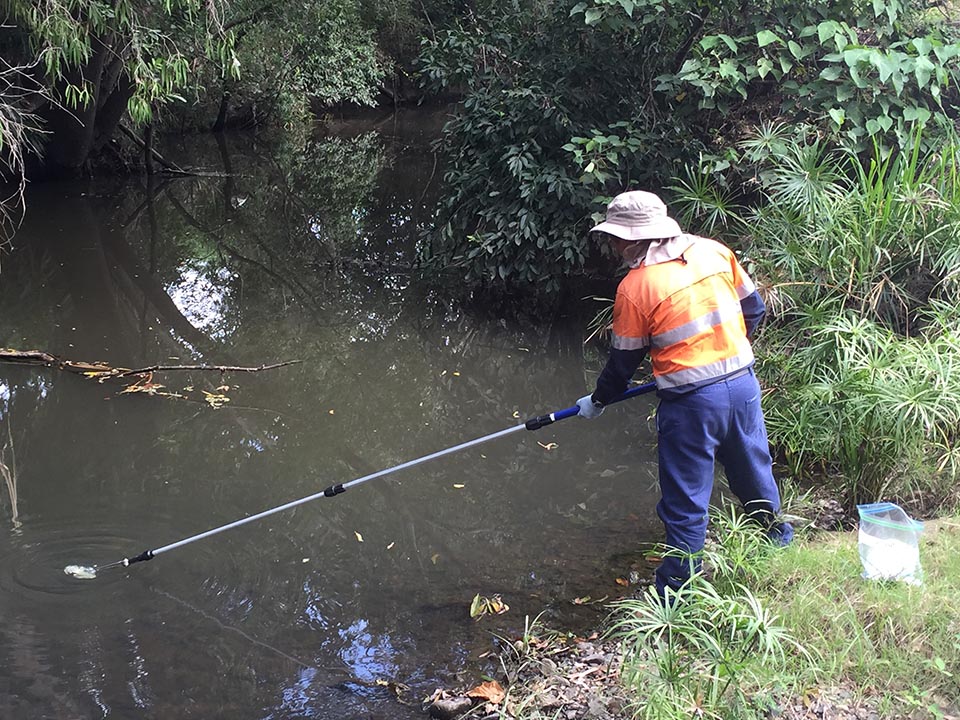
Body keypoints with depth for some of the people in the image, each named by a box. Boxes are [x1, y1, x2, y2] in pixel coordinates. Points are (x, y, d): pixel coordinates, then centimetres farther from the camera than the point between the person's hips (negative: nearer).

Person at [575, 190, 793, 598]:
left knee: (685, 502, 4)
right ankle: (778, 538, 49)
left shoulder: (634, 287, -12)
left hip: (690, 402, -6)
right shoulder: (714, 252, 2)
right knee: (754, 471, 27)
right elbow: (754, 309, 11)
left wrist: (598, 400, 14)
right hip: (743, 382, 6)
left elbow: (625, 358, -2)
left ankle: (675, 592, 14)